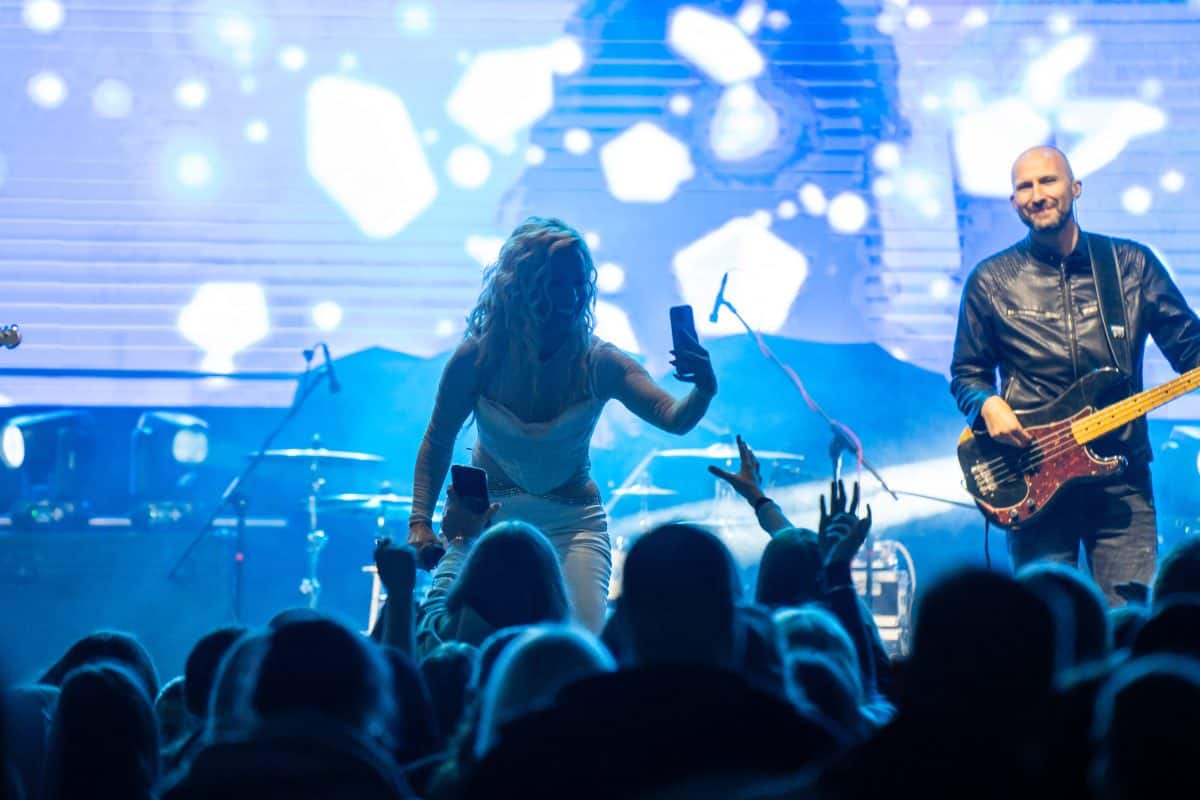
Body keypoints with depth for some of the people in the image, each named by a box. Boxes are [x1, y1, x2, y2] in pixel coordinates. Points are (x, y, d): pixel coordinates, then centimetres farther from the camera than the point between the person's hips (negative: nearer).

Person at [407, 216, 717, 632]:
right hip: (488, 514, 0)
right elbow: (437, 442, -2)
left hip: (573, 522, 0)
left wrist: (703, 391, -49)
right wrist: (420, 522, -12)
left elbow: (674, 418, -27)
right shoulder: (478, 359, -14)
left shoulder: (599, 363, -15)